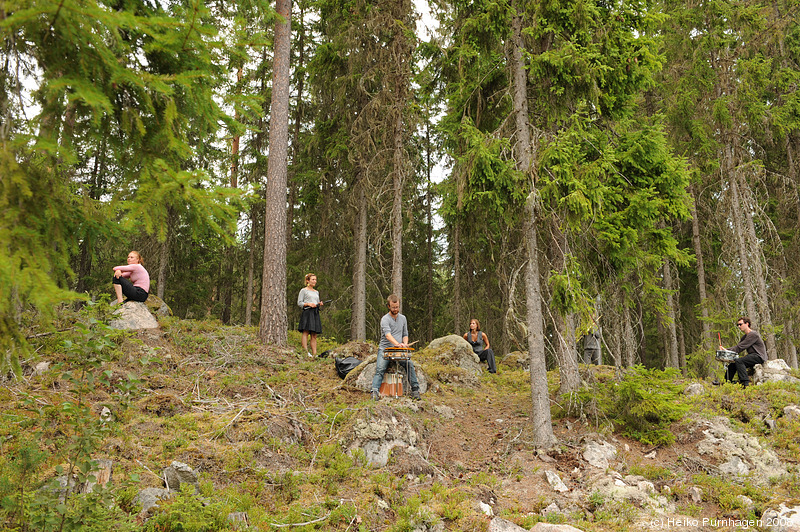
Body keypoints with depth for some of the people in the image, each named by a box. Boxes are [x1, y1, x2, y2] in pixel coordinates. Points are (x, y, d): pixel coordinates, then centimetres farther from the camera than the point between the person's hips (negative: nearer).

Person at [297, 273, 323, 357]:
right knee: (306, 332, -14)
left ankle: (314, 354, -4)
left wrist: (320, 304, 5)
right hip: (307, 312, -6)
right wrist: (308, 304, -14)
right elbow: (299, 303, -1)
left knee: (314, 335, 0)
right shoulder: (304, 290, 5)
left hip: (316, 313, 6)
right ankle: (306, 352, -21)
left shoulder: (316, 292, 24)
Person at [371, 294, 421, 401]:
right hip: (385, 349, -4)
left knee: (410, 364, -19)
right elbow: (388, 334, -24)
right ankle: (375, 392, -31)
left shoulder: (403, 318, 13)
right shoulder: (385, 319, -7)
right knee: (380, 369, -24)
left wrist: (405, 343, -1)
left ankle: (415, 389, -13)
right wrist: (397, 344, -42)